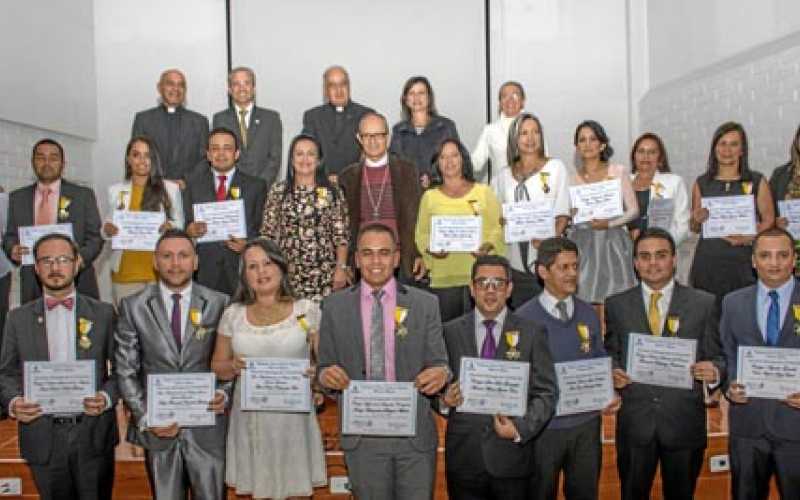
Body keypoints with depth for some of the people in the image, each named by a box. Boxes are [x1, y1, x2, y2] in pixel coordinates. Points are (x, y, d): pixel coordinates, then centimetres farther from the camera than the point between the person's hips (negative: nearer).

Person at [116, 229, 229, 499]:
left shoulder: (219, 303, -1)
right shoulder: (133, 306, 1)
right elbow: (126, 370, 1)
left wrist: (224, 393, -13)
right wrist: (144, 418, -7)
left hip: (208, 426, 0)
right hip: (158, 428, 1)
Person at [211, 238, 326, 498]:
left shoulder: (307, 310, 0)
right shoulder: (232, 314, 4)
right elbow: (217, 366, 12)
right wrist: (233, 367, -9)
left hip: (293, 417, -1)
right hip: (250, 419, 2)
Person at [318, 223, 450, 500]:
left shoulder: (425, 304, 2)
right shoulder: (334, 305, 3)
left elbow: (438, 362, 3)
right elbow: (326, 366, 8)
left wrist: (441, 373, -19)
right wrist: (327, 374, -15)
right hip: (362, 437, 0)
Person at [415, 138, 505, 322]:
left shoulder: (484, 192, 9)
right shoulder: (430, 197, 12)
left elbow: (498, 229, 6)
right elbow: (421, 233, 11)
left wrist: (487, 246, -12)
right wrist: (431, 249, -9)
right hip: (443, 277, 1)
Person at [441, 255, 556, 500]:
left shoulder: (532, 334, 2)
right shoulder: (450, 332, 4)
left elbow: (545, 394, -1)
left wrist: (521, 428, -14)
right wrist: (444, 398, -13)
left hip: (511, 458, 0)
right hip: (463, 458, 1)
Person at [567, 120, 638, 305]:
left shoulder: (618, 171, 5)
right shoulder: (572, 177, 6)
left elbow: (633, 210, 4)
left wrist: (609, 223, -10)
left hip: (612, 243, 0)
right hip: (581, 245, 0)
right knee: (583, 300, -5)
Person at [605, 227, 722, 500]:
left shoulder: (704, 303, 1)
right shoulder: (616, 305, 4)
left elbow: (717, 357, 2)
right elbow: (611, 354, 9)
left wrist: (714, 372, -20)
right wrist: (613, 373, -12)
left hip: (684, 422, 0)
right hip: (633, 423, 1)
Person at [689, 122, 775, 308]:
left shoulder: (757, 181, 6)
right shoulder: (702, 183, 10)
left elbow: (769, 219, 3)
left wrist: (748, 238, -13)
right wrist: (697, 219, -6)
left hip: (743, 260, -1)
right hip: (708, 260, 1)